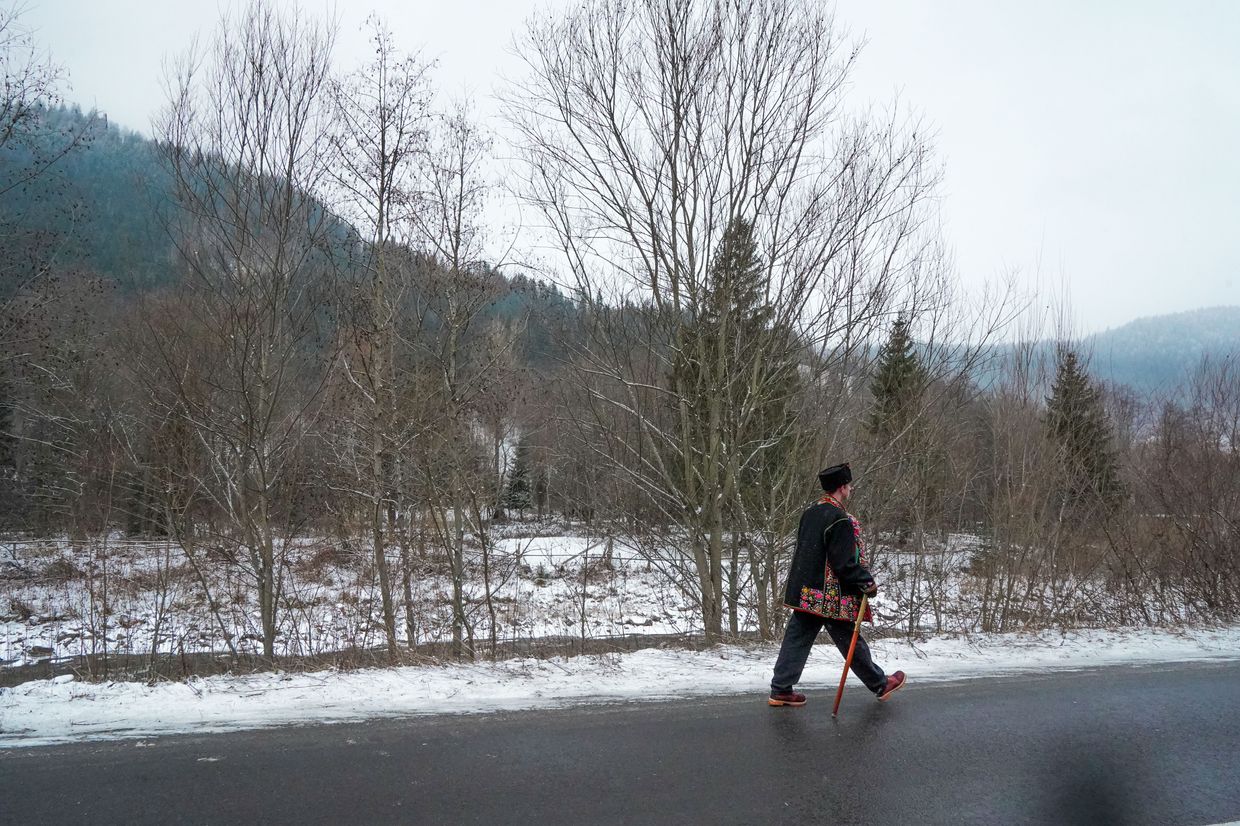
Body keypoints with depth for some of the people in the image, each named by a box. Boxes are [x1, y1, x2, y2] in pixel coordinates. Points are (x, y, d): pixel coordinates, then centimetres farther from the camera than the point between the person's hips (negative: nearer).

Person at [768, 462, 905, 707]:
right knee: (850, 641, 7)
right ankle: (880, 684, 25)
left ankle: (781, 690, 10)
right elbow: (845, 563, -20)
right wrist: (867, 583, -8)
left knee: (797, 638, 9)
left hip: (804, 593, 8)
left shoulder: (810, 512, 8)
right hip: (832, 597, -8)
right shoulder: (840, 520, -19)